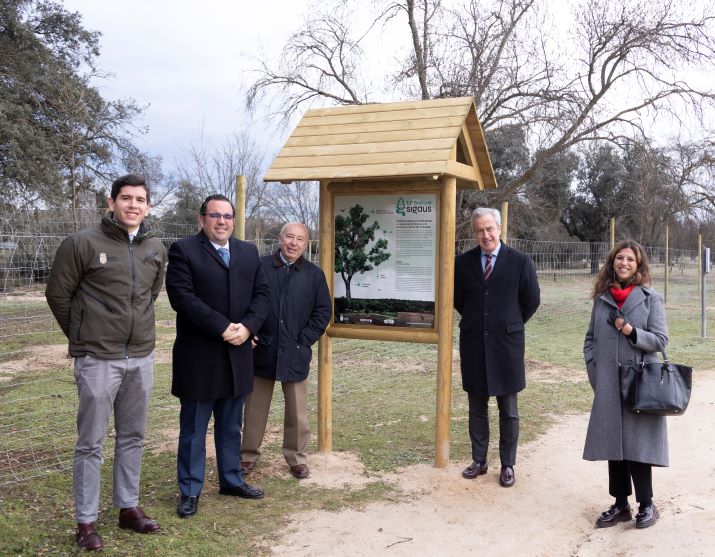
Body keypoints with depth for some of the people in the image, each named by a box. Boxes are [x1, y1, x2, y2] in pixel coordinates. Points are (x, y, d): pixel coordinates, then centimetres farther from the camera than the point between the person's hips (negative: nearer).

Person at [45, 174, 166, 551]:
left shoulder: (156, 249, 4)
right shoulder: (83, 243, -10)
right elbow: (58, 294, -1)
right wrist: (82, 336, 7)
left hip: (141, 358, 5)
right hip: (98, 360, -5)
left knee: (132, 437, 15)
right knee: (91, 443, 4)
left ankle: (128, 507, 29)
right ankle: (86, 521, 16)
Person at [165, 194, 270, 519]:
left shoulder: (249, 252, 12)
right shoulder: (183, 251, -6)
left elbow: (261, 294, 7)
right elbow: (182, 297, -16)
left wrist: (247, 327, -10)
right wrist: (222, 328, -19)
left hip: (237, 355, 5)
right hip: (198, 357, -5)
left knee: (231, 427, 16)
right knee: (193, 429, 5)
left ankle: (231, 480, 30)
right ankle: (190, 491, 16)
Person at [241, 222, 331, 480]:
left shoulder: (314, 275, 3)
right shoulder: (259, 267, -2)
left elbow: (323, 312, 5)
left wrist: (304, 340, -3)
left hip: (295, 353, 1)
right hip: (261, 350, 0)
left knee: (297, 411, 7)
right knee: (255, 407, 11)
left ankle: (297, 458, 21)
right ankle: (249, 455, 24)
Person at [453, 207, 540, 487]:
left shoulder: (520, 262, -5)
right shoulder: (463, 262, 1)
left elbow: (531, 301, 3)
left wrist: (510, 325, 7)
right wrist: (476, 321, 11)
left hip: (506, 345, -2)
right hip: (473, 345, 2)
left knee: (509, 411, 7)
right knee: (476, 408, 12)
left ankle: (508, 465, 18)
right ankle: (479, 460, 25)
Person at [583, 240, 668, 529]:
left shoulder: (651, 299, -2)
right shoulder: (602, 298, 8)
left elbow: (660, 340, -5)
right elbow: (590, 339, 14)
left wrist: (631, 331, -20)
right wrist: (594, 371, 3)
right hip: (608, 385, 4)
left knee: (637, 445, 0)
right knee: (613, 443, 8)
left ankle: (646, 505, 17)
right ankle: (620, 505, 20)